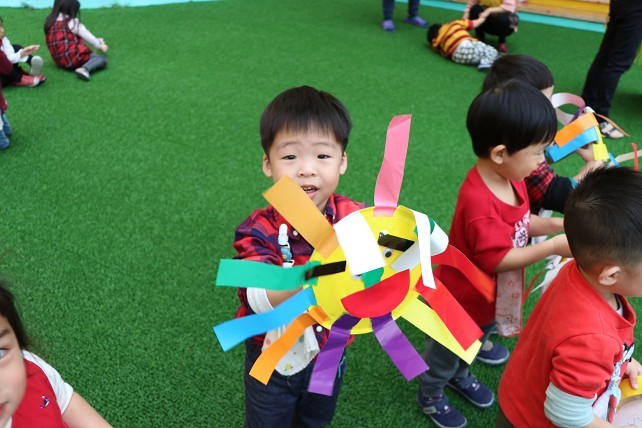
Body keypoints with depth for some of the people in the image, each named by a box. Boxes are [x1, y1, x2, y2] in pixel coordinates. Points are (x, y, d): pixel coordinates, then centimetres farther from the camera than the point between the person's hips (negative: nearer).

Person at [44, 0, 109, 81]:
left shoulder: (49, 21, 12)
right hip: (74, 58, -8)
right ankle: (84, 69, -25)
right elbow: (85, 34, 2)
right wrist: (100, 46, 17)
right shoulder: (71, 22, -9)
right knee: (102, 58, -2)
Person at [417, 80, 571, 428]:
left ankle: (459, 374, 61)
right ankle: (430, 396, 45)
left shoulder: (511, 179, -11)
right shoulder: (480, 203, -39)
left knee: (476, 340, 33)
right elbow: (497, 259, -33)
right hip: (462, 299, -8)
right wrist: (552, 248, -31)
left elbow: (519, 222, 4)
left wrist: (555, 225, -13)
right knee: (446, 349, 19)